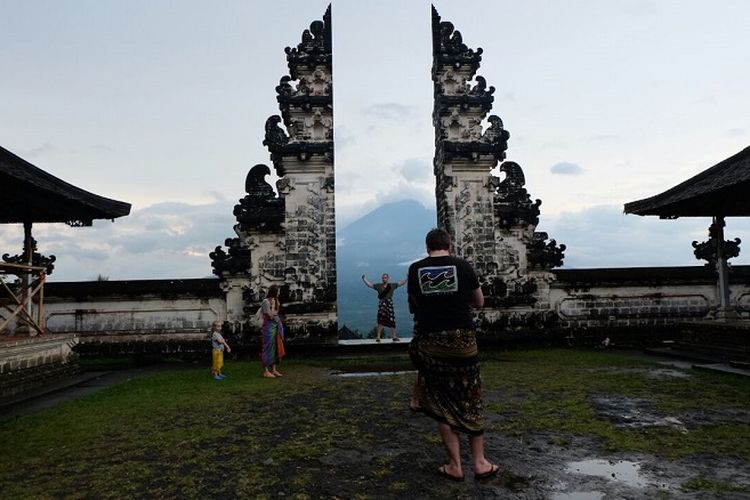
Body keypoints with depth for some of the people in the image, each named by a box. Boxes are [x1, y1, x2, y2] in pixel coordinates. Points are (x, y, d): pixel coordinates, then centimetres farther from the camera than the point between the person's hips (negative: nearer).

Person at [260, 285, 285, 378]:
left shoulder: (275, 300, 12)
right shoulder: (266, 301, -12)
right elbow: (270, 315, -18)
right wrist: (273, 305, -14)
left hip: (276, 327, 9)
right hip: (269, 327, -9)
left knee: (275, 348, 10)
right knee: (268, 348, -4)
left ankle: (273, 370, 17)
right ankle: (266, 371, 2)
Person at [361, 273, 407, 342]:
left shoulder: (392, 286, 9)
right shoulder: (378, 286, 6)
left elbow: (400, 283, 12)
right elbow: (369, 284, 7)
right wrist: (364, 279, 1)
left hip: (389, 304, 2)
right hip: (382, 305, -2)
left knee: (392, 321, 7)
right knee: (380, 321, -8)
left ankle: (394, 336, 18)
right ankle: (378, 336, -4)